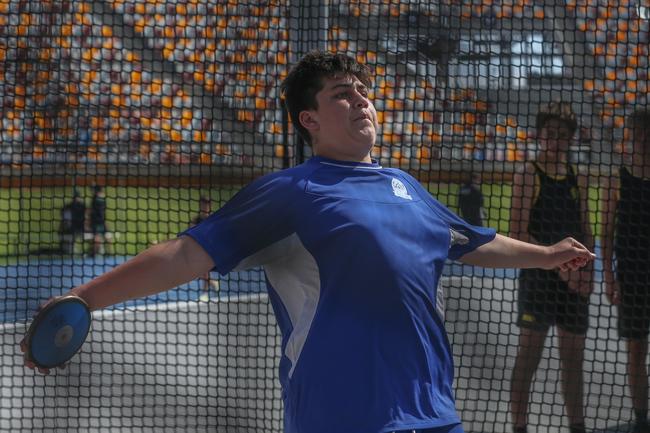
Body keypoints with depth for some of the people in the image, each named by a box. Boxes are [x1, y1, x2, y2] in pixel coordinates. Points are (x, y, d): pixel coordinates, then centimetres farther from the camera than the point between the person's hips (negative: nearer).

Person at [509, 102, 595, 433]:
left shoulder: (577, 180, 12)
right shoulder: (528, 176, -6)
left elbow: (586, 231, 16)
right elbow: (517, 234, -12)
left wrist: (586, 270, 0)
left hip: (573, 280, 6)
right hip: (538, 277, -6)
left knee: (573, 356, 11)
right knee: (529, 353, -3)